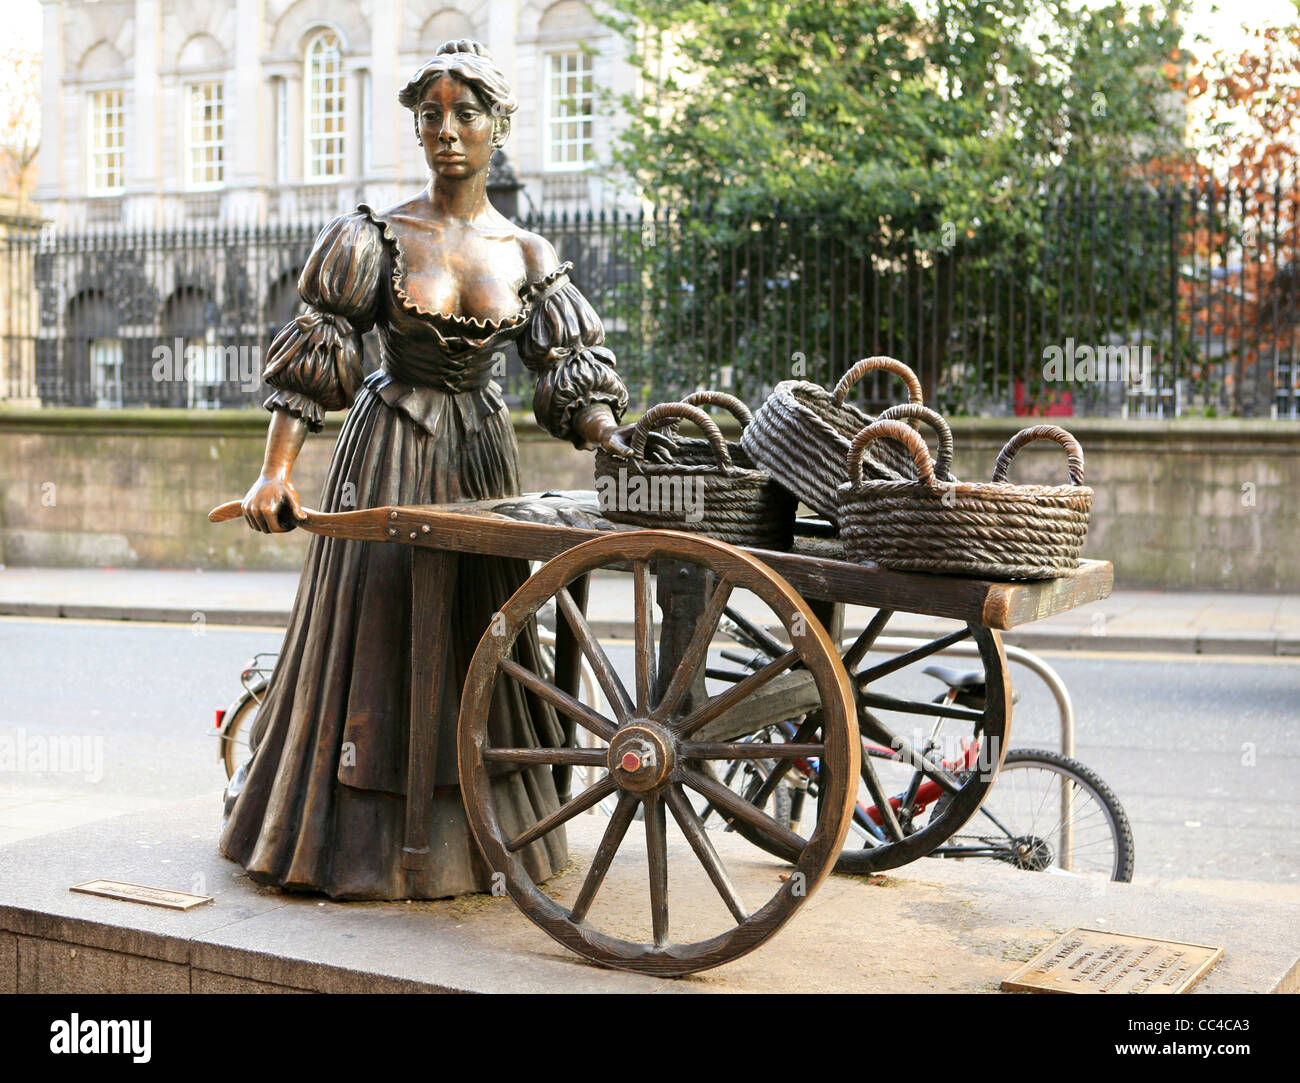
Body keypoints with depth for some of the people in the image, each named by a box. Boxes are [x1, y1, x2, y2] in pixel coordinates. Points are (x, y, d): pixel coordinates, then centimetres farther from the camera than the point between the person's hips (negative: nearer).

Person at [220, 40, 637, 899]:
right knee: (376, 638, 0)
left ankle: (472, 842, 21)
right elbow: (312, 359, -6)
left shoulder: (527, 255, 3)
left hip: (481, 458, 3)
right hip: (390, 453, -2)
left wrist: (619, 446, -17)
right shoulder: (377, 239, -4)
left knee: (476, 640, 8)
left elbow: (574, 375, 1)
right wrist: (277, 472, -16)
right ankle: (363, 843, 13)